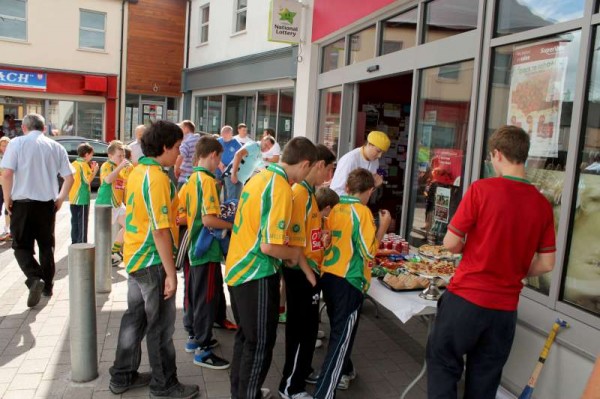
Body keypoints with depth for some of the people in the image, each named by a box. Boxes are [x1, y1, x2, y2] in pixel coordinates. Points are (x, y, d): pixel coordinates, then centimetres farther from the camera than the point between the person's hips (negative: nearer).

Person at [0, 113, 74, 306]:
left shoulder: (17, 143, -4)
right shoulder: (56, 147, 6)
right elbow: (69, 177, 4)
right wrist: (60, 198, 15)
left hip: (23, 202, -3)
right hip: (47, 203, 3)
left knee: (21, 246, 7)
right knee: (47, 245, 17)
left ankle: (34, 279, -15)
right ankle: (47, 286, 22)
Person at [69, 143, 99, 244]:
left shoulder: (74, 164, 11)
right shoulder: (84, 164, -13)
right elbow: (88, 180, -19)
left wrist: (90, 169, 12)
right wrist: (95, 171, -8)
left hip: (73, 198, 8)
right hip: (82, 199, -8)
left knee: (75, 222, 14)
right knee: (82, 222, -3)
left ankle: (75, 243, 20)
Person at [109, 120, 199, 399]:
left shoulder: (138, 172, 8)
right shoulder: (157, 178, -21)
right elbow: (160, 230, -23)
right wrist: (171, 272, -20)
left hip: (135, 257, 9)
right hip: (153, 261, -9)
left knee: (135, 317, 18)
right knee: (161, 324, 4)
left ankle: (123, 376, 30)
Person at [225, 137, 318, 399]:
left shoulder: (261, 177, 7)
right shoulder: (281, 189, -21)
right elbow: (269, 246, -25)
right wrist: (293, 254, -6)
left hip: (237, 269, 9)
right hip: (256, 275, -9)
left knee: (245, 336, 22)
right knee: (260, 343, 5)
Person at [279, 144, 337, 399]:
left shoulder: (308, 192, 9)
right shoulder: (300, 194, -21)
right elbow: (295, 243, -23)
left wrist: (314, 269, 14)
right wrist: (309, 271, -17)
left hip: (309, 272, 9)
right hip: (302, 273, -9)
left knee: (307, 326, 21)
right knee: (302, 328, 3)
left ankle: (301, 373, 38)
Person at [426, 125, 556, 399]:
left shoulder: (482, 189, -14)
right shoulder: (543, 204, -1)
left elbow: (450, 244, -11)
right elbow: (546, 264, 3)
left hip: (467, 296, -4)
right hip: (505, 306, 4)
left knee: (443, 364, 13)